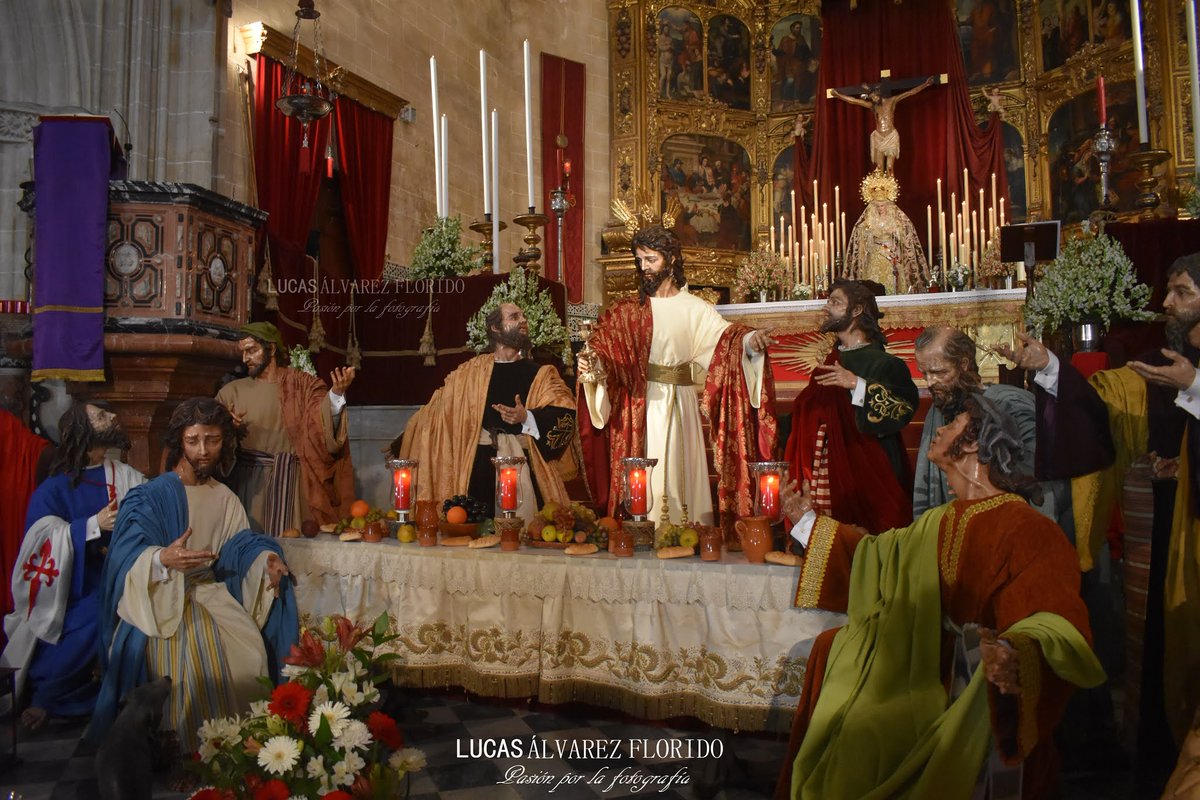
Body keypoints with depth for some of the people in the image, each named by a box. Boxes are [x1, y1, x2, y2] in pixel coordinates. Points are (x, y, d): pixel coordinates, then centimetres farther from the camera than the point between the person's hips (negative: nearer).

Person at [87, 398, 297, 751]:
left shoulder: (225, 499, 11)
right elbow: (128, 555, -15)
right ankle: (186, 752, -11)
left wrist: (266, 558, -18)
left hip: (211, 592, 4)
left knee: (251, 650, -21)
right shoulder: (151, 496, -5)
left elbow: (240, 546, 5)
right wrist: (162, 559, -38)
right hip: (161, 599, -4)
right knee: (195, 659, -30)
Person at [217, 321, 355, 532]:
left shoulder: (304, 385, 3)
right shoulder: (232, 391, 8)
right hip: (247, 483, 2)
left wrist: (336, 394, -28)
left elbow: (323, 427, -11)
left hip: (290, 483, -2)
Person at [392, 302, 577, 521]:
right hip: (479, 466, 1)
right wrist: (401, 445, 18)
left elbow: (565, 415, -5)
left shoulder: (540, 374, 8)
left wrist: (527, 418, -19)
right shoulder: (472, 371, 10)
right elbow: (436, 410, 15)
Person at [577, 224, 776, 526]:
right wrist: (591, 364, -25)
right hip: (636, 407, 1)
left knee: (679, 475, 3)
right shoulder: (626, 311, 7)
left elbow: (724, 336, -10)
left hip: (678, 406, -1)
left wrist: (750, 340, -31)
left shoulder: (694, 309, 3)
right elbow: (602, 345, -4)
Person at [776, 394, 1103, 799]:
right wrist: (808, 520, 26)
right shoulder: (940, 523, 9)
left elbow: (1056, 618, -27)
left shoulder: (1025, 527, -17)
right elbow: (873, 555, 23)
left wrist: (1017, 652, -48)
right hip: (935, 683, 8)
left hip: (989, 695, -8)